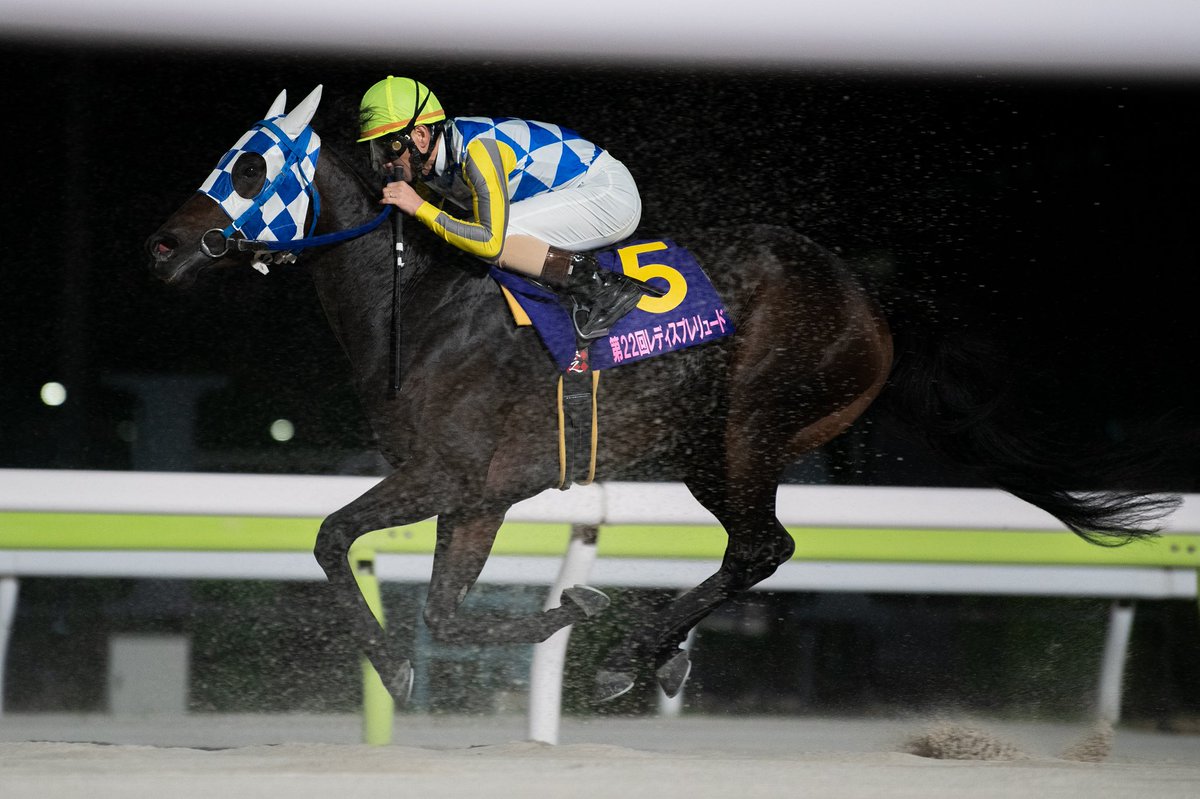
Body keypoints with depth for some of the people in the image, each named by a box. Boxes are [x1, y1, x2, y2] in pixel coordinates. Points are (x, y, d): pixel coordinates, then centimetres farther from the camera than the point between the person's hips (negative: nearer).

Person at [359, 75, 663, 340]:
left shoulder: (476, 150, -27)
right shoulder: (427, 160, 1)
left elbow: (491, 243, -31)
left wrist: (420, 208, -25)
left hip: (610, 193, -10)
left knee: (492, 237, -24)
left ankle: (595, 285, -18)